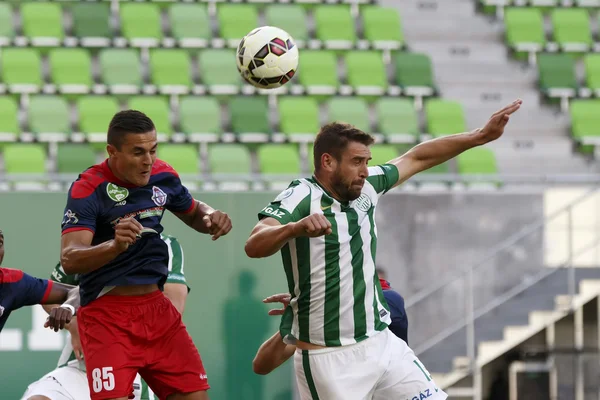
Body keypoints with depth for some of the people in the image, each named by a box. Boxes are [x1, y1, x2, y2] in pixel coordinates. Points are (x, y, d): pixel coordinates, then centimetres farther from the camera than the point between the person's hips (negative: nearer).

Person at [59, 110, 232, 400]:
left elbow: (193, 212, 23)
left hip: (156, 307, 6)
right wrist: (115, 246, -45)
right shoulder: (88, 189, -15)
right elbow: (69, 260, -26)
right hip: (106, 313, -6)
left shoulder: (162, 175, 3)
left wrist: (210, 216, -1)